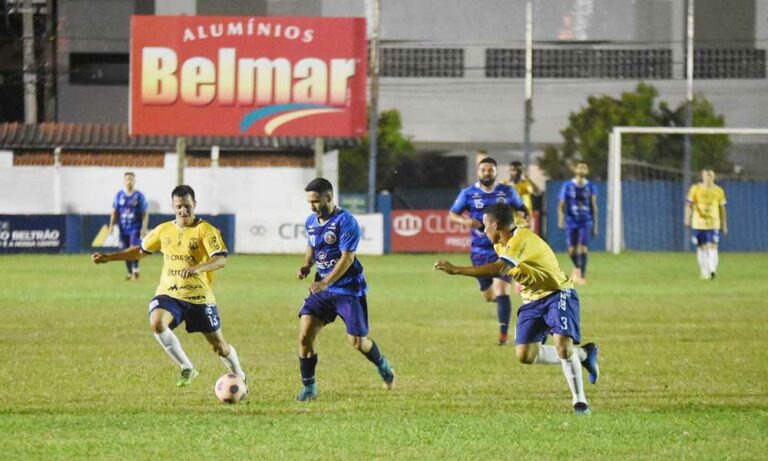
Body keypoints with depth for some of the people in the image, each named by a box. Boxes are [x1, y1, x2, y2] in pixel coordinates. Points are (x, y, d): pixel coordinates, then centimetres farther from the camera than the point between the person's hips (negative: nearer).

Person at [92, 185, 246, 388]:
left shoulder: (206, 230, -8)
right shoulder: (164, 230, 7)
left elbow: (221, 259, -21)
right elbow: (140, 251, 21)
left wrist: (197, 268, -39)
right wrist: (107, 257, 16)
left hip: (199, 296, -3)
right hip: (169, 293, 3)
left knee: (219, 346, 4)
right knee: (157, 323, -29)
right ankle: (187, 369, -12)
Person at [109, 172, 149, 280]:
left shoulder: (139, 196, -2)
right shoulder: (119, 195, 5)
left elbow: (145, 213, -2)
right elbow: (115, 211, 9)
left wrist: (144, 228, -9)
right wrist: (111, 225, -1)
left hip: (135, 228, -3)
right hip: (123, 228, 3)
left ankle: (135, 270, -3)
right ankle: (130, 273, 19)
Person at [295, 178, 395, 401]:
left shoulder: (345, 222, -17)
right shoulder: (311, 222, 6)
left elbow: (347, 258, -21)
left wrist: (325, 283, -30)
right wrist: (306, 266, 0)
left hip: (349, 289, -6)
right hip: (322, 288, 6)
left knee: (357, 341, -1)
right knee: (305, 334, -10)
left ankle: (383, 366, 32)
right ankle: (308, 388, 1)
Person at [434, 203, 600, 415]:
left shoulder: (522, 239, -26)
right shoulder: (501, 245, 4)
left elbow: (498, 269, -38)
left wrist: (456, 270, -38)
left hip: (557, 294, -9)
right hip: (532, 301, 9)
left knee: (562, 346, -24)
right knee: (525, 355, -3)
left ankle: (580, 402, -9)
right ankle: (583, 354, 15)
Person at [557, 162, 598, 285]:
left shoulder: (591, 187, 4)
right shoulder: (567, 186, 2)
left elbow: (594, 207, 8)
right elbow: (561, 205, 3)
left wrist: (595, 225, 6)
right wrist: (561, 220, -11)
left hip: (586, 222, 0)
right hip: (571, 221, 0)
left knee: (583, 249, -14)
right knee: (572, 250, -1)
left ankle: (582, 275, -8)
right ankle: (577, 268, 29)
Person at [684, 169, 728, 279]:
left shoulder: (719, 191, 5)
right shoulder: (695, 189, 1)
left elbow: (722, 209, 11)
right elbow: (689, 204, -1)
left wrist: (724, 226, 12)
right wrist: (687, 218, -12)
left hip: (714, 224, 0)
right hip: (698, 223, 0)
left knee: (712, 247, -14)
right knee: (701, 248, 5)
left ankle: (712, 270, -25)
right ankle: (704, 273, 16)